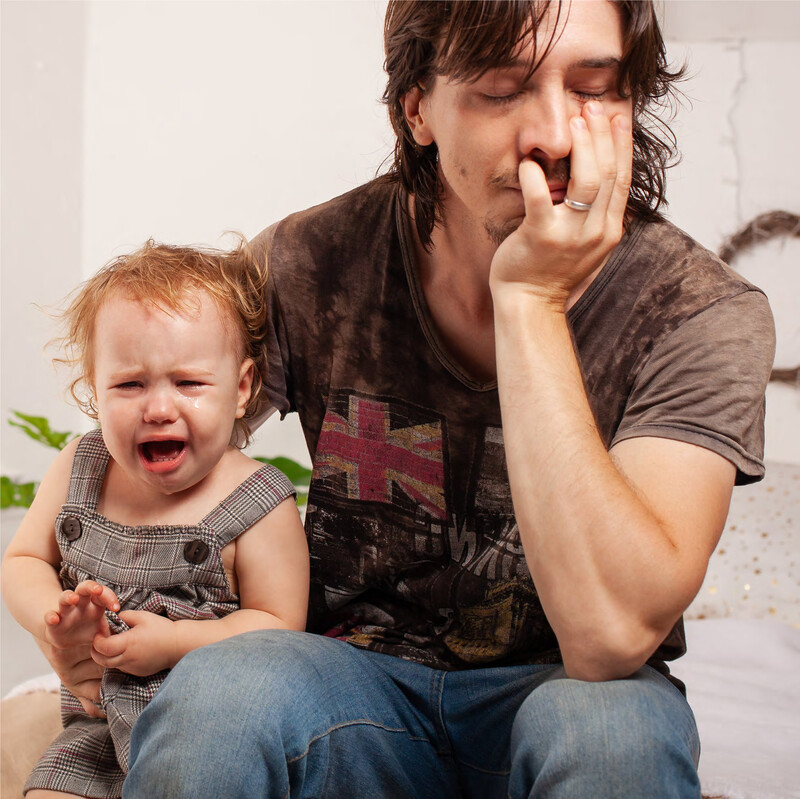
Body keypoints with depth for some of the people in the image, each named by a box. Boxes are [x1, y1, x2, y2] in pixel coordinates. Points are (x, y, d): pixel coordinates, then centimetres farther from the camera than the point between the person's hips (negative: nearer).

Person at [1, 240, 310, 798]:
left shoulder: (258, 507, -14)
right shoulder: (77, 472, -1)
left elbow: (278, 625, -14)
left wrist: (174, 642, -24)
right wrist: (53, 618, -16)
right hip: (98, 723, 4)